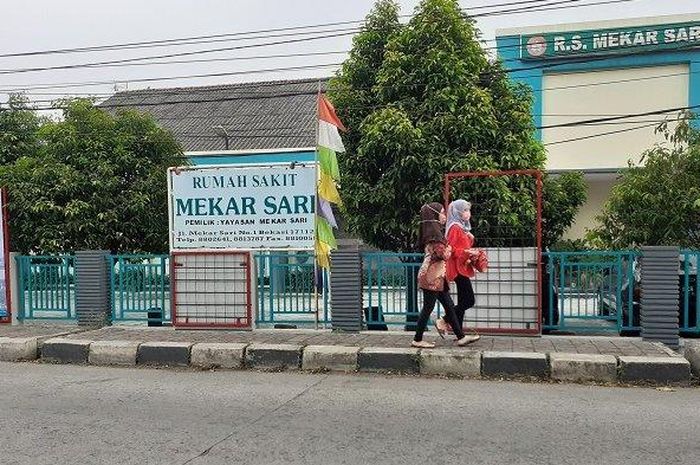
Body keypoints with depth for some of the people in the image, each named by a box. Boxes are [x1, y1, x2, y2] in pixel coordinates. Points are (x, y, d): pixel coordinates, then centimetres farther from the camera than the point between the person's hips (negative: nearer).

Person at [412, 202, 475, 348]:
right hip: (432, 276, -10)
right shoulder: (434, 234, -17)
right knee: (428, 308, -2)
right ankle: (417, 340, 8)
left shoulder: (435, 232, 15)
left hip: (438, 276, 10)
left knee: (449, 306, 11)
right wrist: (449, 247, -1)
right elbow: (444, 254, -20)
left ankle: (461, 337, 15)